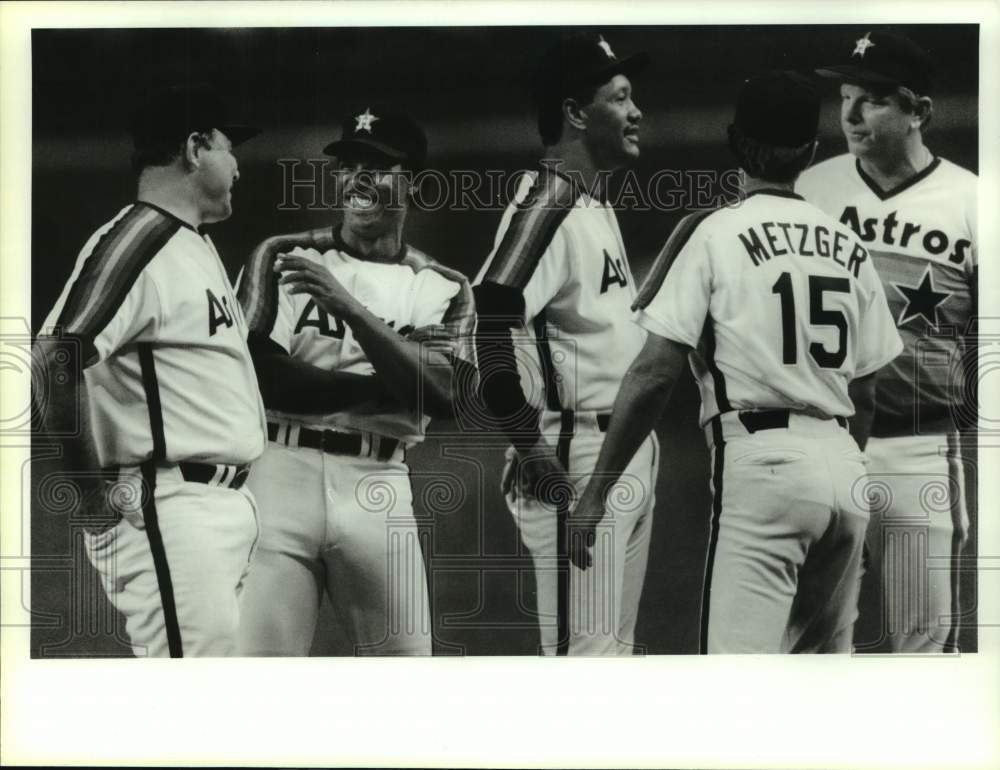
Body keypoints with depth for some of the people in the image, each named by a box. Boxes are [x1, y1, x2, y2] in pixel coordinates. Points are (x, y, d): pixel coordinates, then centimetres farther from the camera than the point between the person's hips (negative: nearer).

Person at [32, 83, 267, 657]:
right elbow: (56, 360, -23)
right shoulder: (136, 241, -12)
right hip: (169, 512, -10)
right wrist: (96, 497, -20)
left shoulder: (199, 244, 19)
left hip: (228, 504, 10)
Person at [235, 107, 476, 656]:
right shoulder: (282, 257, 8)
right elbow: (257, 371, -6)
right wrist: (382, 386, -8)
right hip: (281, 471, -1)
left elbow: (440, 392, -8)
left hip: (378, 487, 1)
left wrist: (348, 306, -17)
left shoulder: (443, 288, 11)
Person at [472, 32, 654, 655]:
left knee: (616, 647, 15)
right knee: (585, 651, -9)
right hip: (578, 457, -10)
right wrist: (527, 444, -26)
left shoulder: (598, 200, 17)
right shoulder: (551, 199, -14)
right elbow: (492, 317, -26)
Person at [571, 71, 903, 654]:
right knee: (826, 657, 19)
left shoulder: (714, 233, -3)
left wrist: (596, 494, -6)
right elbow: (865, 392, 14)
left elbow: (655, 373, -9)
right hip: (844, 466, 6)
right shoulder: (849, 246, 12)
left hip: (759, 459, -6)